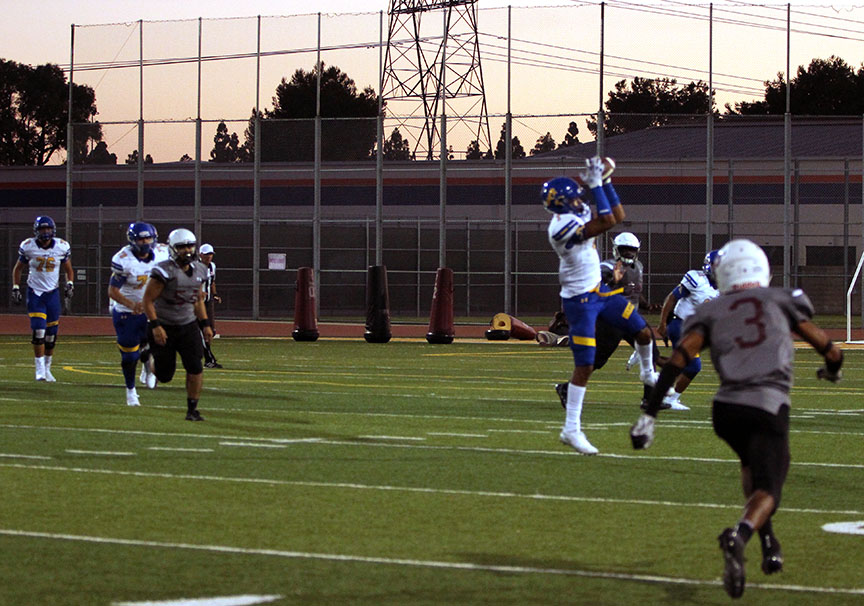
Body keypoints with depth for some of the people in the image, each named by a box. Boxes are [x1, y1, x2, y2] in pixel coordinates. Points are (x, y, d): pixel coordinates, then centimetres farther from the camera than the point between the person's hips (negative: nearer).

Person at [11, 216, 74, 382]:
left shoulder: (62, 247, -4)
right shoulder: (28, 246, -7)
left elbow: (68, 269, 10)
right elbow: (18, 269, 7)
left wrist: (70, 284, -6)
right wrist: (15, 288, 0)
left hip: (53, 293, 2)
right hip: (35, 292, -2)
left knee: (51, 335, 5)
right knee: (39, 332, -13)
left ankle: (47, 368, 20)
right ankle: (40, 369, -3)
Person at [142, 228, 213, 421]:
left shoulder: (199, 271, 3)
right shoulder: (164, 271, -18)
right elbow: (148, 300, -16)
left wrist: (205, 325, 11)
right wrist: (155, 325, -23)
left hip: (188, 325, 5)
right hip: (164, 327, -5)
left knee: (195, 368, -10)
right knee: (164, 376, 2)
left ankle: (192, 409, 0)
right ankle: (153, 364, 39)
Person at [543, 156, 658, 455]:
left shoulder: (577, 217, 4)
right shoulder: (561, 225, -25)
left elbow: (619, 215, 10)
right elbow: (607, 222, -30)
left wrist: (606, 183, 4)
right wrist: (596, 184, -26)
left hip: (599, 291, 9)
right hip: (579, 301, -9)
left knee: (643, 332, 14)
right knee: (584, 366, -7)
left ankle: (648, 373, 46)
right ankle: (571, 429, 1)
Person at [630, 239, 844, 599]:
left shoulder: (709, 313, 16)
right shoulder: (781, 301, 17)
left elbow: (681, 356, -1)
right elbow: (828, 350, 20)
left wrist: (649, 415, -4)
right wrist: (833, 367, 46)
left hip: (727, 407, 3)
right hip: (769, 407, -3)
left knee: (753, 466, 32)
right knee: (766, 488, -5)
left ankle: (770, 545, 20)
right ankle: (739, 535, -37)